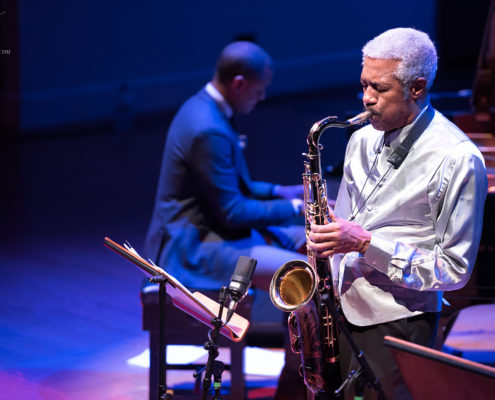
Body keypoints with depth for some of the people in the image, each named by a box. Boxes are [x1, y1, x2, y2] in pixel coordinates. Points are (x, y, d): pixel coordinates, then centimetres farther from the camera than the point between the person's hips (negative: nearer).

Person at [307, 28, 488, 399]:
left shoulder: (458, 159, -14)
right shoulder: (363, 139, 9)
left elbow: (455, 268, -14)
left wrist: (367, 243, -20)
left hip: (395, 326, -6)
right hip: (339, 311, 6)